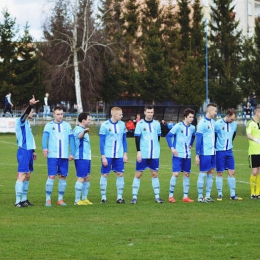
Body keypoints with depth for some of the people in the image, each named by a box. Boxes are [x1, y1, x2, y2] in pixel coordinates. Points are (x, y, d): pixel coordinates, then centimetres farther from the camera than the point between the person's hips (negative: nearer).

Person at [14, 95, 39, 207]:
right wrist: (30, 105, -47)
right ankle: (18, 201, -13)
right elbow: (25, 114, -31)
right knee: (22, 175, -12)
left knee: (27, 176, 12)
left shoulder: (27, 123, 18)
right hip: (23, 151, -9)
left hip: (28, 151, 9)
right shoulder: (20, 121, -8)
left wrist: (33, 151, 30)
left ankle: (24, 199, 19)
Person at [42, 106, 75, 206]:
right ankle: (48, 200, 0)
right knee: (51, 176, -7)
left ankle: (60, 199, 14)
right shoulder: (49, 125, 4)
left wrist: (72, 153, 1)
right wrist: (44, 148, -28)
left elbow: (71, 139, 10)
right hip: (52, 156, -3)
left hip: (64, 156, 3)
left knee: (63, 177, 5)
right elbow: (45, 136, -10)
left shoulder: (67, 125, 12)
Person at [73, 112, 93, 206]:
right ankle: (77, 200, -8)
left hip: (86, 157, 10)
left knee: (87, 178, 13)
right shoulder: (78, 129, -14)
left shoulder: (83, 130, 19)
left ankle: (84, 199, 21)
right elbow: (79, 135, -40)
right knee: (81, 178, -10)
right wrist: (84, 132, -60)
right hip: (81, 158, -10)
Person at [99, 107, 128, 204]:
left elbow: (124, 140, 12)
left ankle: (119, 197, 8)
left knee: (120, 174, 1)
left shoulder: (122, 125, 4)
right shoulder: (105, 125, -7)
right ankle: (103, 197, 9)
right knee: (105, 174, 1)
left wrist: (125, 154, 7)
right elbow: (101, 142, -5)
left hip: (119, 155, 3)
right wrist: (103, 156, -9)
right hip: (107, 155, -3)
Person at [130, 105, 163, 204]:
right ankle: (134, 197, 4)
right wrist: (138, 151, -12)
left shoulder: (156, 124, 7)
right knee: (138, 174, 0)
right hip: (143, 154, -3)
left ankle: (157, 196, 10)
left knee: (155, 174, 5)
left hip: (154, 155, 3)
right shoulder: (140, 124, -2)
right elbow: (137, 138, -5)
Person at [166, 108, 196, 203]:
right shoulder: (178, 126, -10)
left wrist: (190, 145, 14)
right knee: (175, 174, -11)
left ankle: (185, 196, 12)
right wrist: (172, 148, -16)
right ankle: (171, 195, -1)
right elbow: (168, 136, -10)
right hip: (178, 155, -6)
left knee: (187, 174, 6)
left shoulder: (192, 128, 6)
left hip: (187, 155, 6)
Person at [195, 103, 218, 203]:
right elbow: (198, 139, -13)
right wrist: (197, 155, -15)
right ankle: (200, 196, 5)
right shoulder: (202, 122, -12)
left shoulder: (213, 122, 11)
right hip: (205, 153, -7)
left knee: (211, 172, 9)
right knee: (203, 173, -2)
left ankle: (208, 195, 15)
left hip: (212, 152, 7)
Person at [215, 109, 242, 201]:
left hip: (229, 151, 5)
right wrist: (215, 147, -3)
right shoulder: (218, 124, -15)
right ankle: (220, 194, 9)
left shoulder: (234, 124, 2)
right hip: (219, 152, -5)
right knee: (219, 173, 0)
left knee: (232, 172, 2)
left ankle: (233, 194, 8)